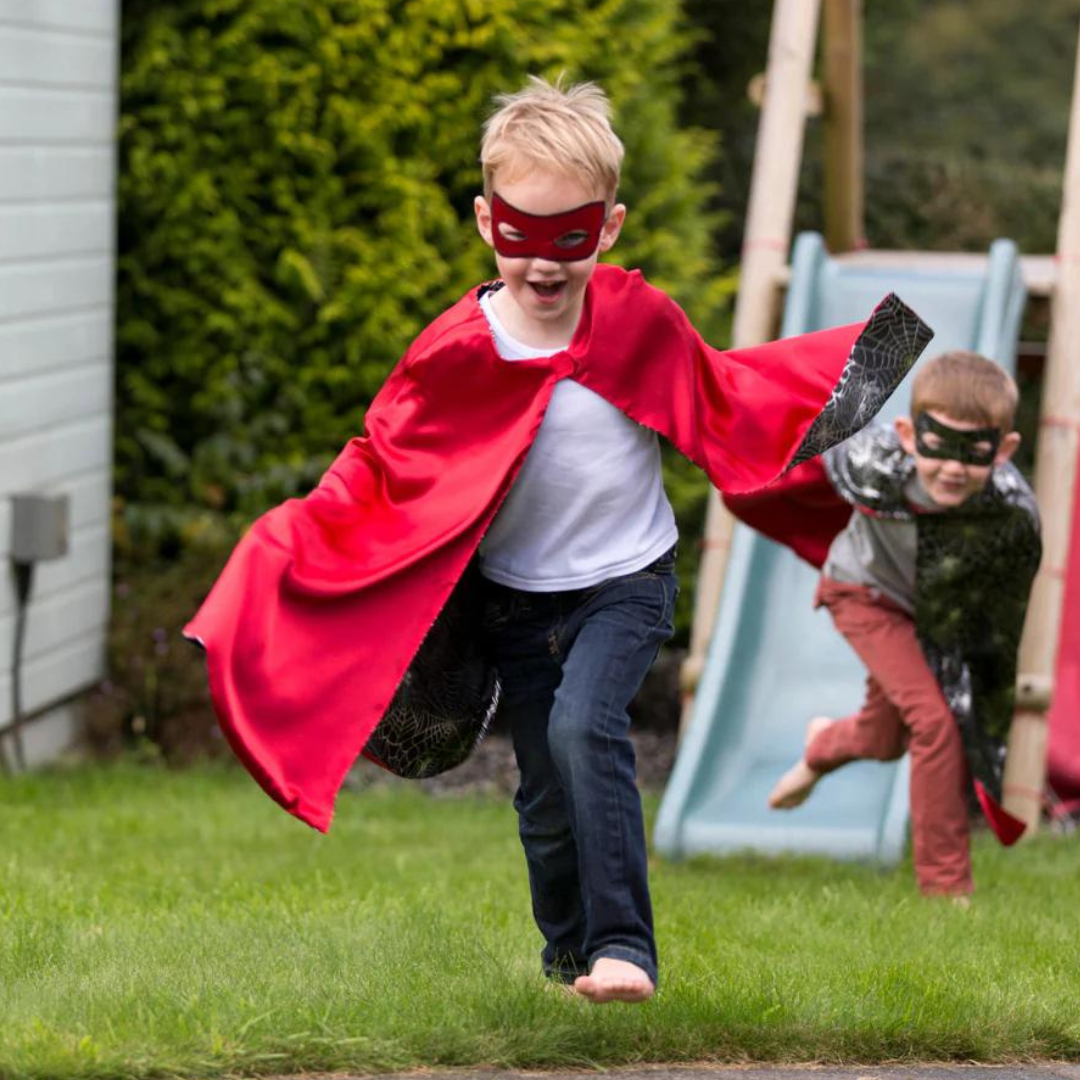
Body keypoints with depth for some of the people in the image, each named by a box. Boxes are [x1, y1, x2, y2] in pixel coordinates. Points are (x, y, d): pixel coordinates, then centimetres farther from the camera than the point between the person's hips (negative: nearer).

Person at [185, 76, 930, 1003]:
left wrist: (844, 365, 0)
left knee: (582, 727, -27)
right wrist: (294, 540, -16)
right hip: (519, 596, 2)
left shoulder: (640, 319, -13)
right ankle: (569, 961, 31)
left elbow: (719, 401, 5)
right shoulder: (455, 352, -15)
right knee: (546, 795, 8)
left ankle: (623, 947, -26)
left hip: (625, 583, -2)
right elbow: (379, 467, -5)